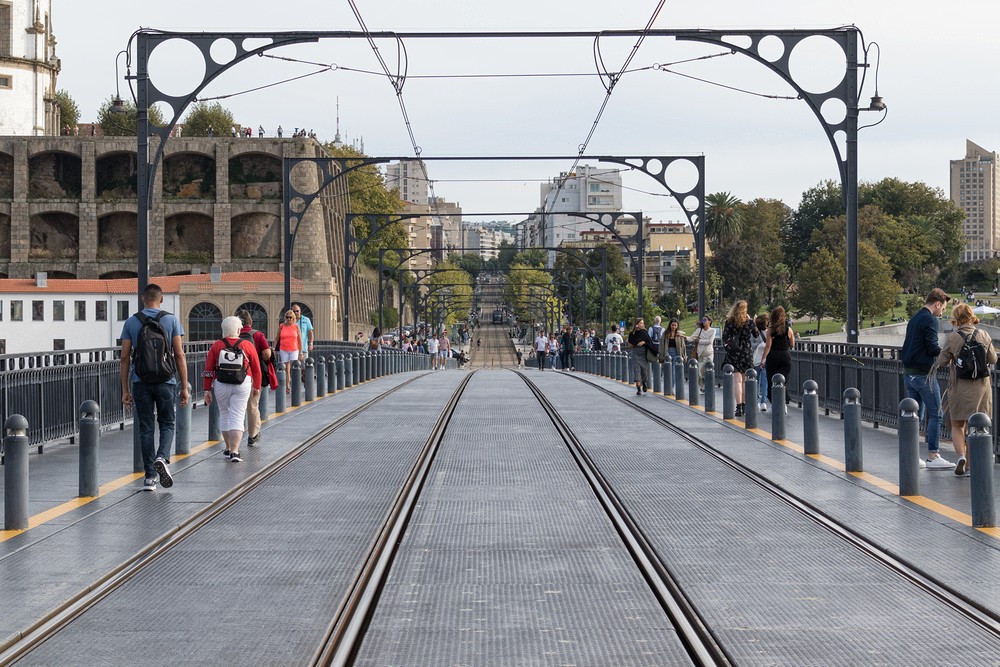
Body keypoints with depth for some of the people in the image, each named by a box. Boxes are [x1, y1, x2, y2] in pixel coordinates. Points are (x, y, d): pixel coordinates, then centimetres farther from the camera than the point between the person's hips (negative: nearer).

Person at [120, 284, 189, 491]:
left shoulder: (131, 322, 4)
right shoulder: (171, 320, 0)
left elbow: (125, 358, 2)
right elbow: (179, 355, -2)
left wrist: (125, 390, 6)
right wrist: (184, 387, 2)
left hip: (140, 381, 1)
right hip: (165, 380, -1)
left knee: (145, 429, 6)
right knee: (167, 424, 12)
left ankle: (150, 476, 4)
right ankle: (162, 458, -15)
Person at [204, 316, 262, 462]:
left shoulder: (216, 346, 0)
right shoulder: (248, 346, 0)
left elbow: (208, 370, -2)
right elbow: (256, 369, 4)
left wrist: (207, 390, 3)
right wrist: (257, 387, 16)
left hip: (221, 385, 1)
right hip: (242, 385, -1)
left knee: (224, 415, 18)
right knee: (237, 418, -1)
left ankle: (228, 449, 27)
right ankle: (234, 451, -13)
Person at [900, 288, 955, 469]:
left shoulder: (914, 319, 16)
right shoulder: (930, 320, -12)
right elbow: (932, 347, -20)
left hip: (908, 373, 9)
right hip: (924, 373, -9)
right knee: (935, 414, -4)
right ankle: (933, 456, -6)